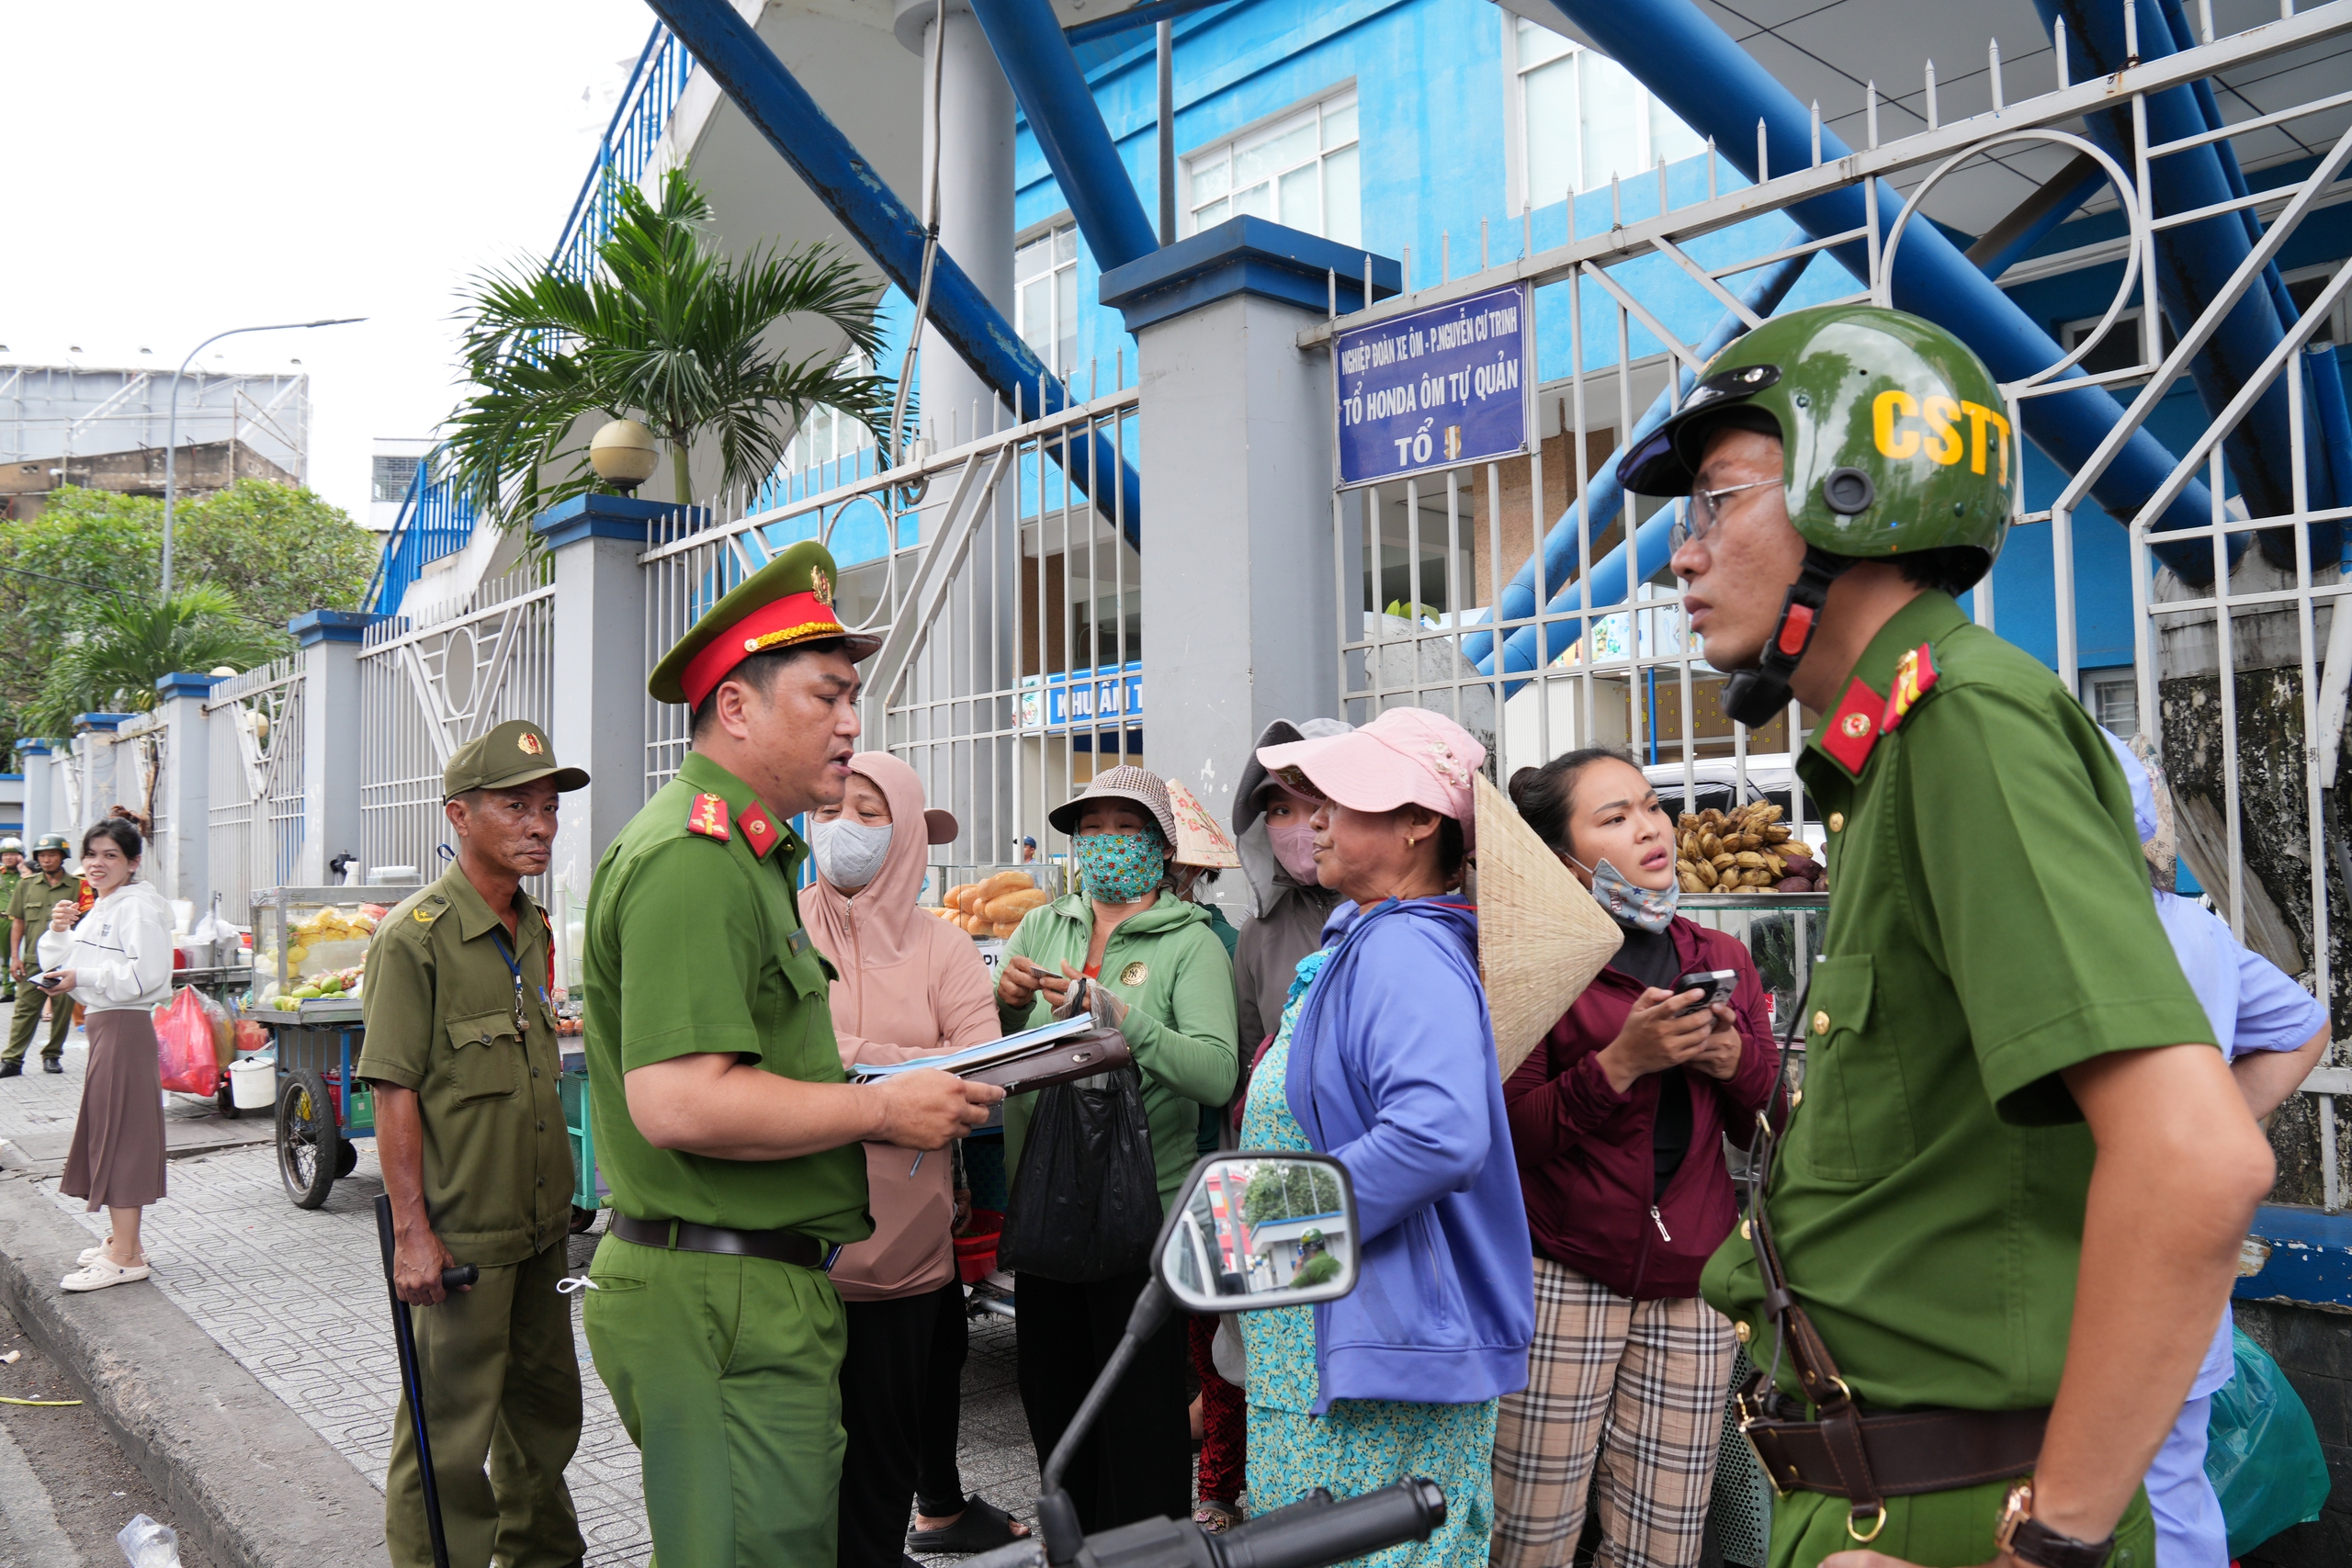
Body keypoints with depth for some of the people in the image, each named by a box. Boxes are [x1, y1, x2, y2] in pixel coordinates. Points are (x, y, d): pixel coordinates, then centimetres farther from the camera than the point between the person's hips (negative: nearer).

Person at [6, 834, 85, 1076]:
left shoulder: (77, 886, 3)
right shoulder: (26, 885, 10)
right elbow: (17, 922, 11)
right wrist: (14, 957, 5)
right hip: (32, 960, 1)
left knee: (62, 1011, 4)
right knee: (25, 1010, 0)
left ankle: (52, 1056, 15)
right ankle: (12, 1059, 3)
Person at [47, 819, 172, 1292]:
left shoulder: (138, 906, -12)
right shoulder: (100, 909, 19)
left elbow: (145, 973, -23)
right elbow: (60, 966, 18)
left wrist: (83, 979, -20)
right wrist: (59, 931, 2)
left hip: (125, 1026, -10)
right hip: (102, 1024, 10)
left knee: (120, 1133, -9)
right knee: (104, 1130, 14)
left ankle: (125, 1257, -6)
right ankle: (121, 1240, 24)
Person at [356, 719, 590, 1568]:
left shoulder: (534, 930, 9)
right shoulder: (415, 936, -14)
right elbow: (394, 1092, -16)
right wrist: (412, 1232, -19)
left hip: (540, 1225, 8)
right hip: (459, 1236, -8)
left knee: (547, 1404, 20)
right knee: (450, 1433, 3)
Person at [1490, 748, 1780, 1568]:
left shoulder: (1722, 959, 12)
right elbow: (1507, 1137, -9)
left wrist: (1733, 1059, -5)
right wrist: (1622, 1063, -20)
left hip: (1690, 1285, 4)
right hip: (1563, 1278, -4)